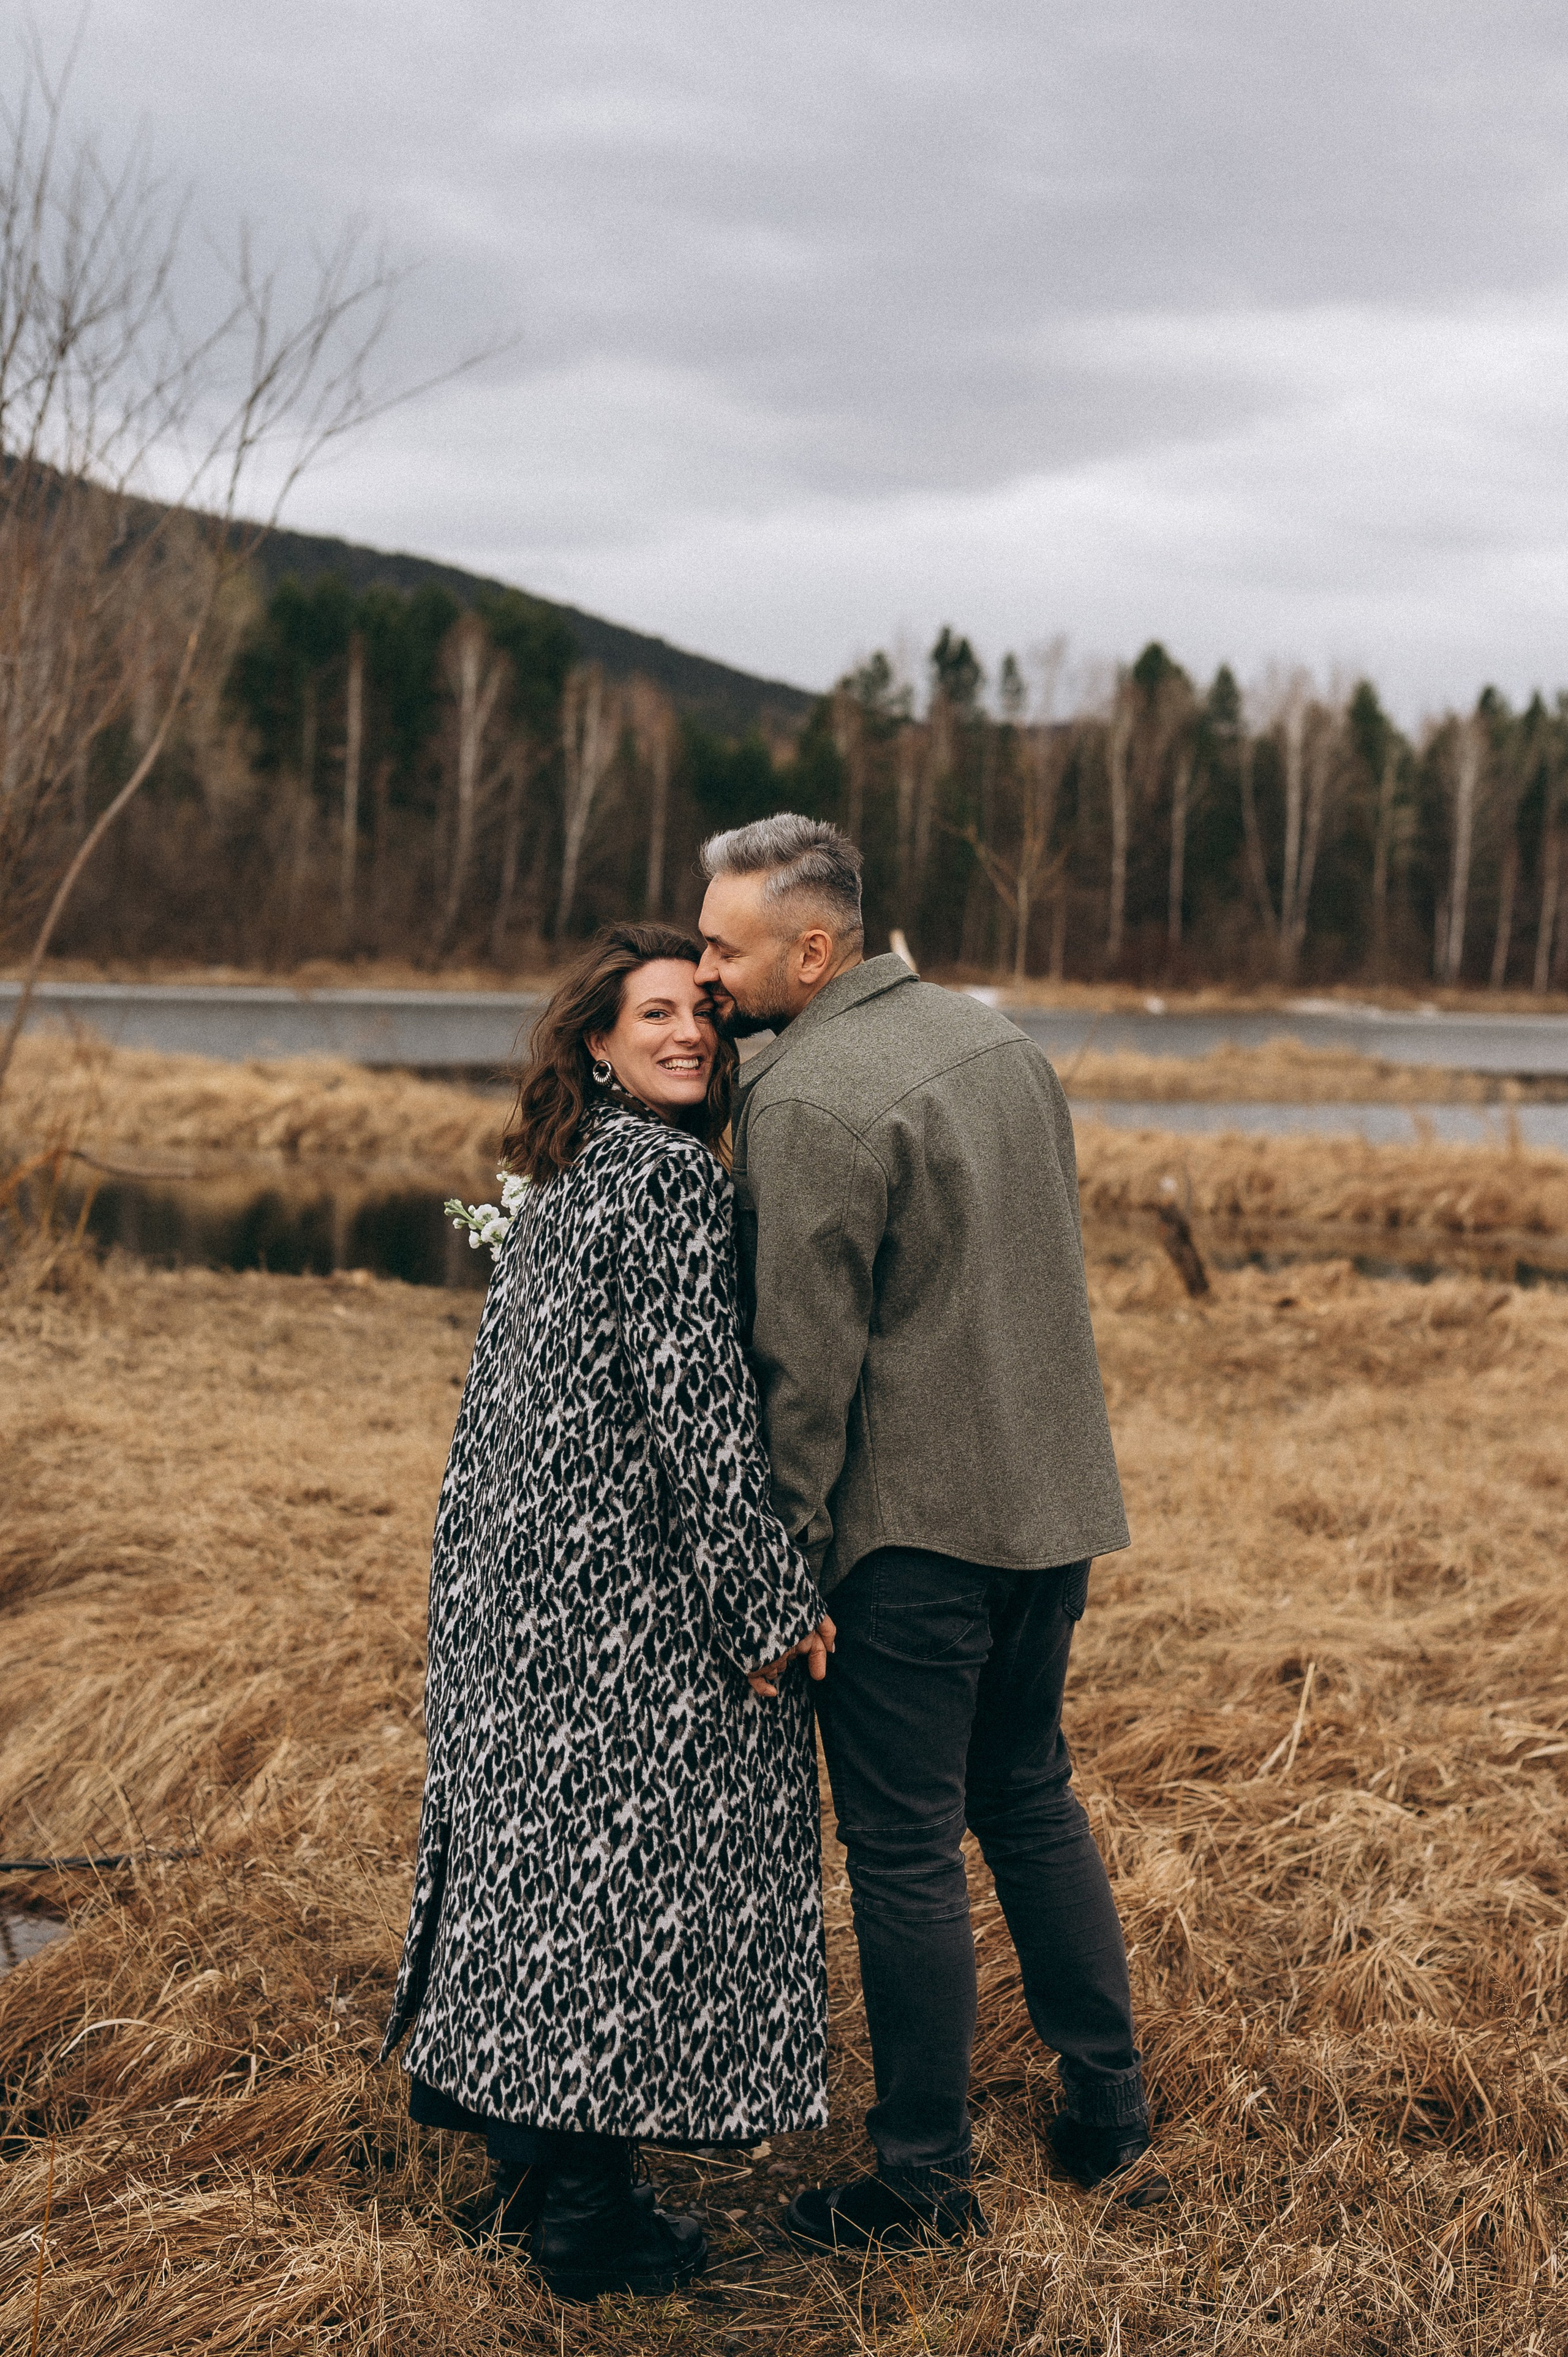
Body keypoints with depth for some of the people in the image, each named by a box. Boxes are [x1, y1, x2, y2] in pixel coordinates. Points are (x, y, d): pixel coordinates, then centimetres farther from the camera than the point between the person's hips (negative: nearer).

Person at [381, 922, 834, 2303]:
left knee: (543, 1835, 15)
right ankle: (588, 2214, 7)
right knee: (629, 1850, -2)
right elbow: (694, 1399, -20)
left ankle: (524, 2159, 26)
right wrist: (771, 1605, -16)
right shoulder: (669, 1178, -15)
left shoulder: (562, 1181, 13)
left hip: (525, 1570, 9)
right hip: (633, 1582, -9)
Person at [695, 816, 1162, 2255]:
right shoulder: (992, 1034, 10)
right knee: (1032, 1802, 21)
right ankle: (1113, 2121, 29)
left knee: (905, 1848, 3)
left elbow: (803, 1363, -18)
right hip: (1053, 1499, 9)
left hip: (913, 1529, -8)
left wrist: (782, 1571, -12)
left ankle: (927, 2180, 13)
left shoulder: (805, 1101, -17)